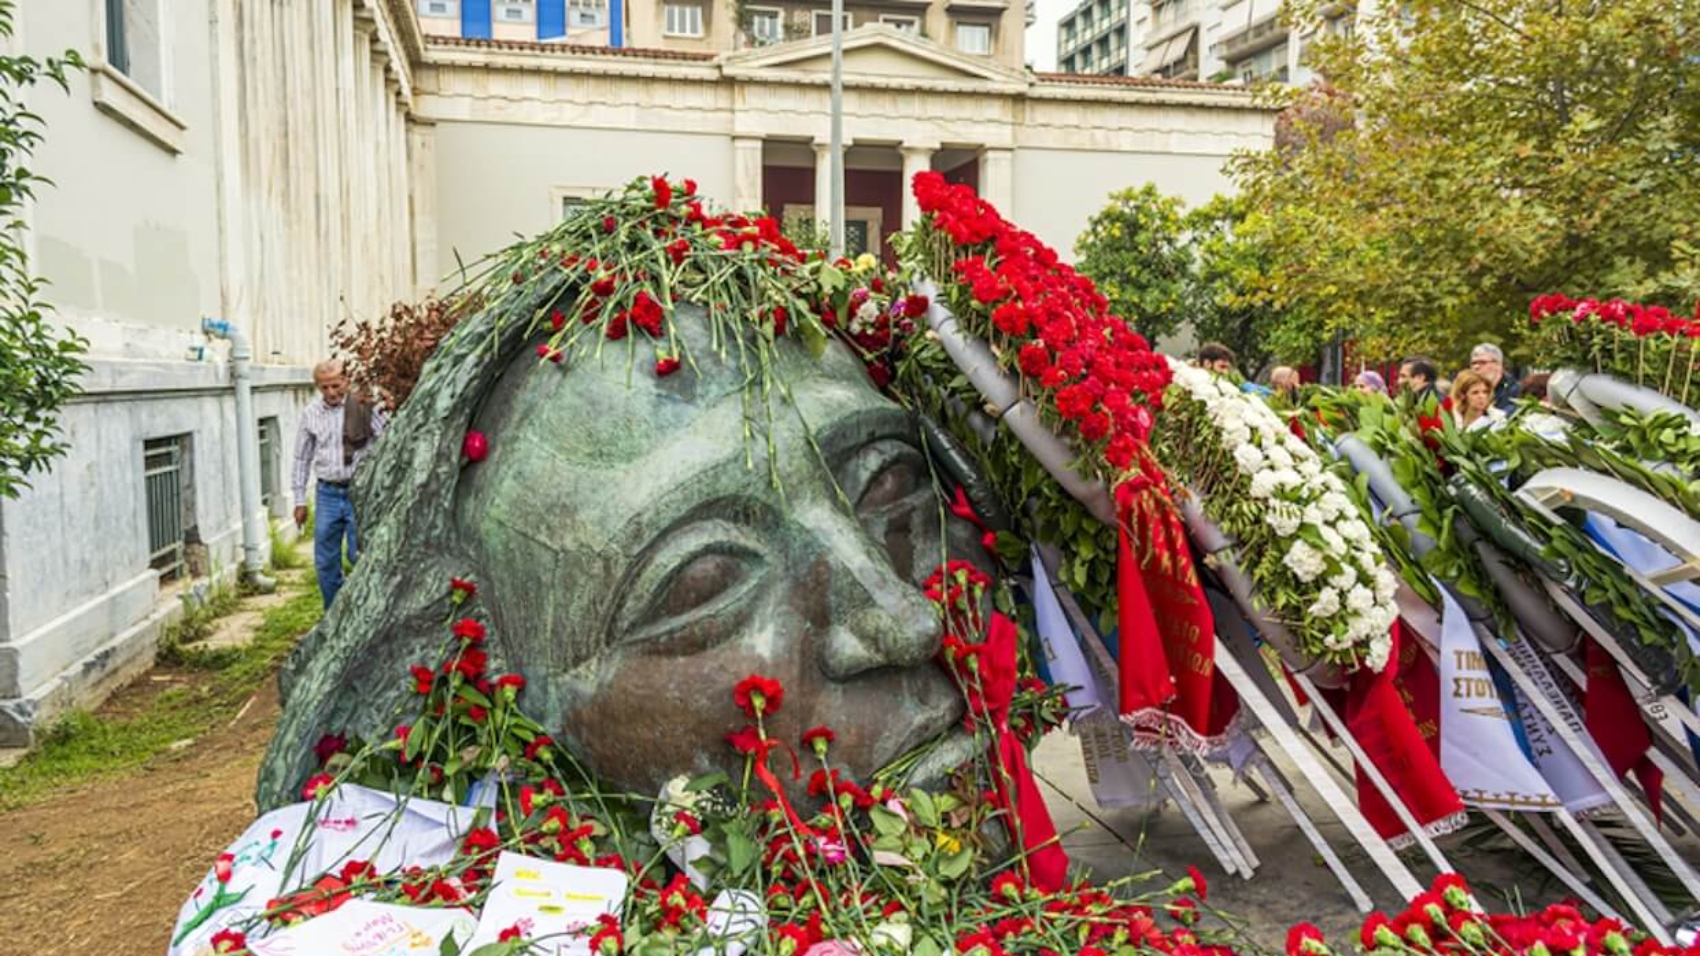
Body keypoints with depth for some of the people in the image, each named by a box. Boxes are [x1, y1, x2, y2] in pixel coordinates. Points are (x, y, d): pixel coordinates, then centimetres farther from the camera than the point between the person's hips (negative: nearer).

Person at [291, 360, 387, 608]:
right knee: (325, 561, 9)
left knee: (360, 556, -4)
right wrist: (299, 500, 12)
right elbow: (302, 459, 12)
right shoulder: (311, 414, 6)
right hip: (327, 493, 4)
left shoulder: (365, 407, -5)